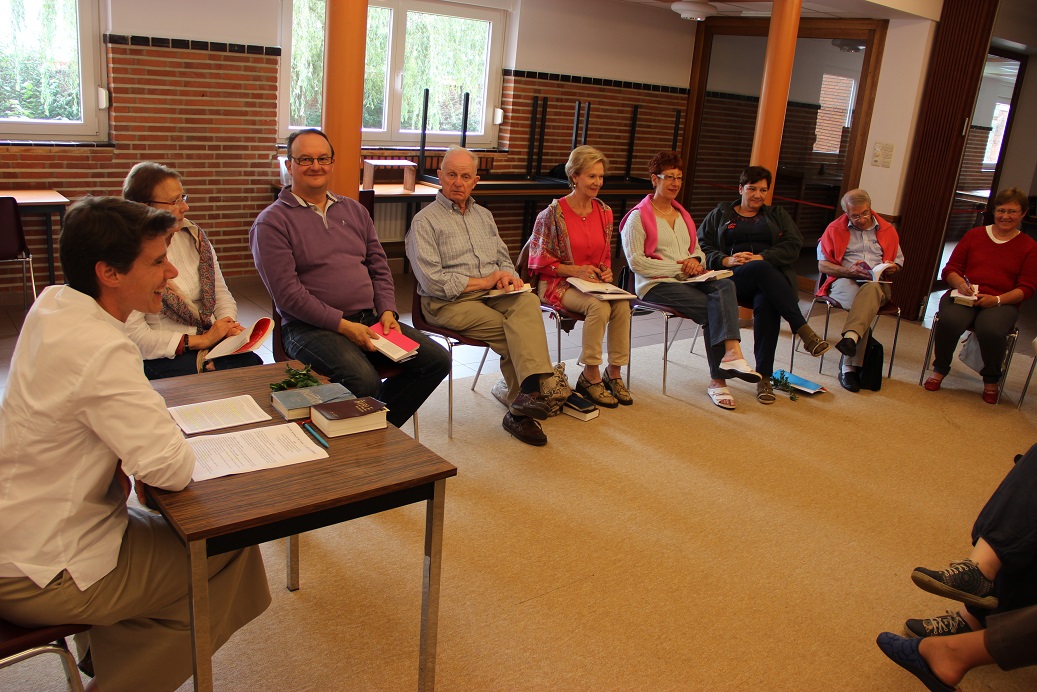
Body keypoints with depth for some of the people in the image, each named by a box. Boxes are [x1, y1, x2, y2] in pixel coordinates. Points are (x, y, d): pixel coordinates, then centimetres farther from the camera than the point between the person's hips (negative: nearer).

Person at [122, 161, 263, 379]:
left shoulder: (194, 237, 10)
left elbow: (222, 295, 15)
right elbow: (135, 335, -15)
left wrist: (229, 325, -7)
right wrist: (200, 341, -15)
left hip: (212, 343, 6)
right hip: (162, 358, -6)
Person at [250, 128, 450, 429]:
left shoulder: (354, 211, 18)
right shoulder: (272, 222, -2)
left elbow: (379, 268, 18)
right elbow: (287, 293, -11)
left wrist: (387, 311, -1)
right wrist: (343, 325, -17)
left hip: (370, 320, 7)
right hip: (311, 327, -6)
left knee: (437, 359, -8)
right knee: (363, 381, -33)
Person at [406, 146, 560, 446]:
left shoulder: (483, 215, 23)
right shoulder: (425, 221, 1)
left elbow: (504, 259, 24)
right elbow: (432, 280, -10)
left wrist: (508, 276, -2)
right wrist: (482, 282, -10)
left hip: (492, 293, 5)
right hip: (449, 302, -5)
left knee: (527, 301, -30)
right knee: (515, 333, -27)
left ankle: (530, 389, -40)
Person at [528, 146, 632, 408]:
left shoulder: (604, 212, 9)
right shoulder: (554, 213, -10)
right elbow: (541, 261, -8)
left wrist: (605, 271, -2)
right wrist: (576, 271, -18)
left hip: (593, 282, 5)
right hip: (557, 284, -5)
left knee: (622, 304, -25)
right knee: (598, 306, -32)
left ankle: (614, 373, -11)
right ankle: (590, 376, -18)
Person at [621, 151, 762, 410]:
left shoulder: (682, 215, 24)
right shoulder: (638, 217, 0)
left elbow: (698, 250, 27)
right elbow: (635, 262, -11)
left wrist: (696, 261, 0)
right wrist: (678, 268, -14)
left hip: (688, 280, 6)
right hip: (656, 285, -6)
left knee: (725, 286, -28)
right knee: (713, 309, -27)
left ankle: (731, 352, -42)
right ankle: (718, 379, -26)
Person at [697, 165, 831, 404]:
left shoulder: (777, 215, 25)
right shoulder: (721, 213, 23)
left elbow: (793, 246, 8)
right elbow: (701, 244, 10)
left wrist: (761, 257, -10)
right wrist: (726, 260, -9)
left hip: (773, 278, 1)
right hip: (734, 279, -1)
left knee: (766, 304, -37)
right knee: (761, 269, -38)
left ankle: (764, 377, -35)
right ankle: (805, 331, -42)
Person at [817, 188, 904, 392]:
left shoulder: (887, 230, 20)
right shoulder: (835, 229, 13)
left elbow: (898, 262, 28)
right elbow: (822, 265, 6)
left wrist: (892, 267, 2)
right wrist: (848, 271, -12)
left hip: (877, 284, 1)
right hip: (844, 282, -1)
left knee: (870, 290, -39)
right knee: (862, 300, -38)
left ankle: (851, 337, -62)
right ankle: (851, 365, -44)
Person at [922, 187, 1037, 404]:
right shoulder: (974, 235, 13)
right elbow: (950, 269, 12)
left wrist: (997, 300, -14)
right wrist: (960, 283, -11)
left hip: (1002, 303, -1)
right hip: (964, 296, 1)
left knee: (991, 330, -35)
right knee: (949, 321, -34)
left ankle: (991, 380, -5)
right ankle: (939, 370, -7)